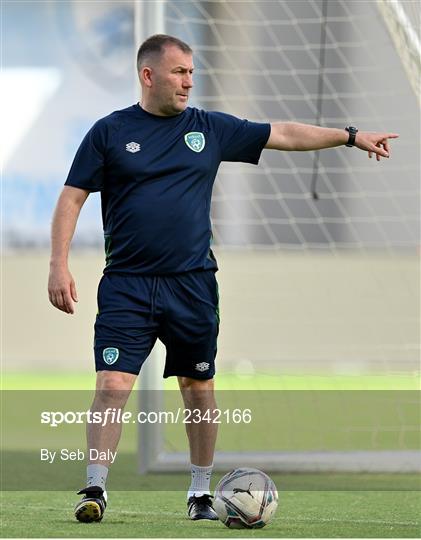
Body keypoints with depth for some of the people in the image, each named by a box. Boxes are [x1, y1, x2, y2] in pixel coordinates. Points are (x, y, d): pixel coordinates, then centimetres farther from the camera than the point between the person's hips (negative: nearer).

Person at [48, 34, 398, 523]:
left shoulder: (210, 130, 8)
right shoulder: (110, 132, 1)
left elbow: (285, 134, 12)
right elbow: (72, 197, 1)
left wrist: (351, 135, 8)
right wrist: (59, 266, -8)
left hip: (192, 283, 3)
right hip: (127, 285, -3)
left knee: (199, 387, 6)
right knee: (112, 384, -12)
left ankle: (201, 492, 18)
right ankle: (95, 489, -5)